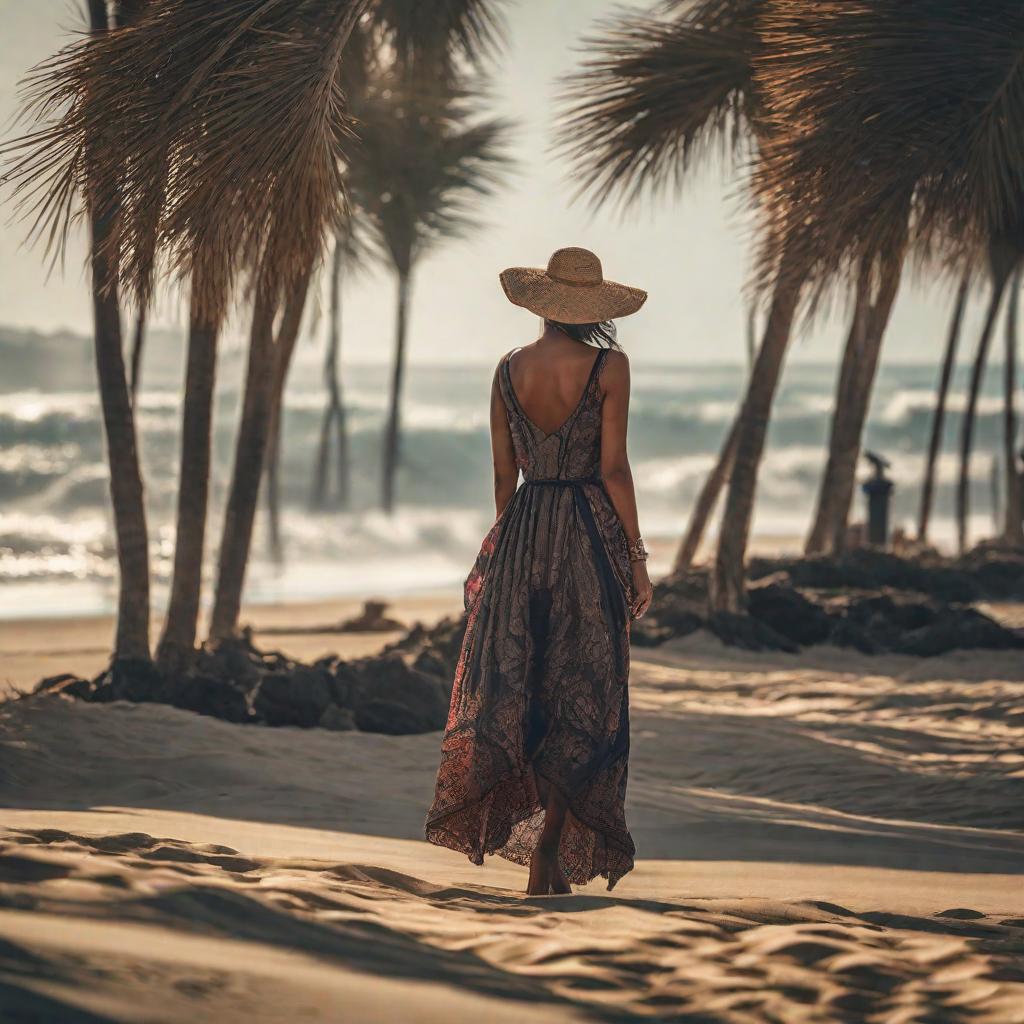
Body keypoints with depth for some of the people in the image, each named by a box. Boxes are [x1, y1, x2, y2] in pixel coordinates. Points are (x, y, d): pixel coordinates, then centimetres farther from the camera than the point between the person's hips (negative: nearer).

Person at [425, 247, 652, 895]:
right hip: (592, 533, -3)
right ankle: (549, 851, 2)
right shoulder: (609, 366, -9)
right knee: (582, 693, 4)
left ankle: (518, 825, 3)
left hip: (522, 533, 3)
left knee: (518, 684, 12)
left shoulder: (510, 369, 2)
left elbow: (504, 474, 7)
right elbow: (614, 468, -11)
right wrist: (636, 557, -4)